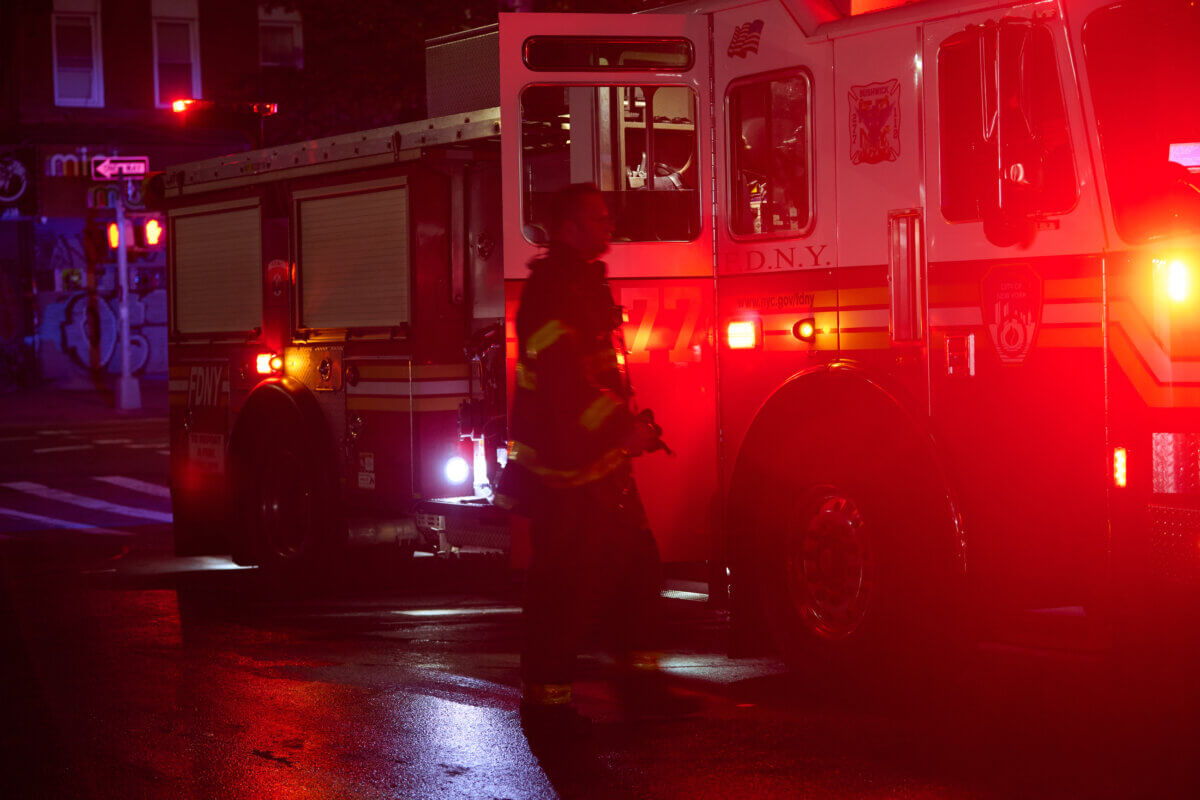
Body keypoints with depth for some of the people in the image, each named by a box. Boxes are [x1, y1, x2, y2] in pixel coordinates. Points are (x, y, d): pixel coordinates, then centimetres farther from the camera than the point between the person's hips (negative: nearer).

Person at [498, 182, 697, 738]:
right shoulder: (551, 289, -16)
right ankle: (546, 698, 1)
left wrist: (631, 420, 17)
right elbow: (564, 375, -26)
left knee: (635, 562, 11)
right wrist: (622, 425, -27)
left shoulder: (588, 282, 17)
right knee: (563, 582, -6)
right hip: (562, 463, -10)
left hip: (600, 458, 10)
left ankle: (640, 680, 18)